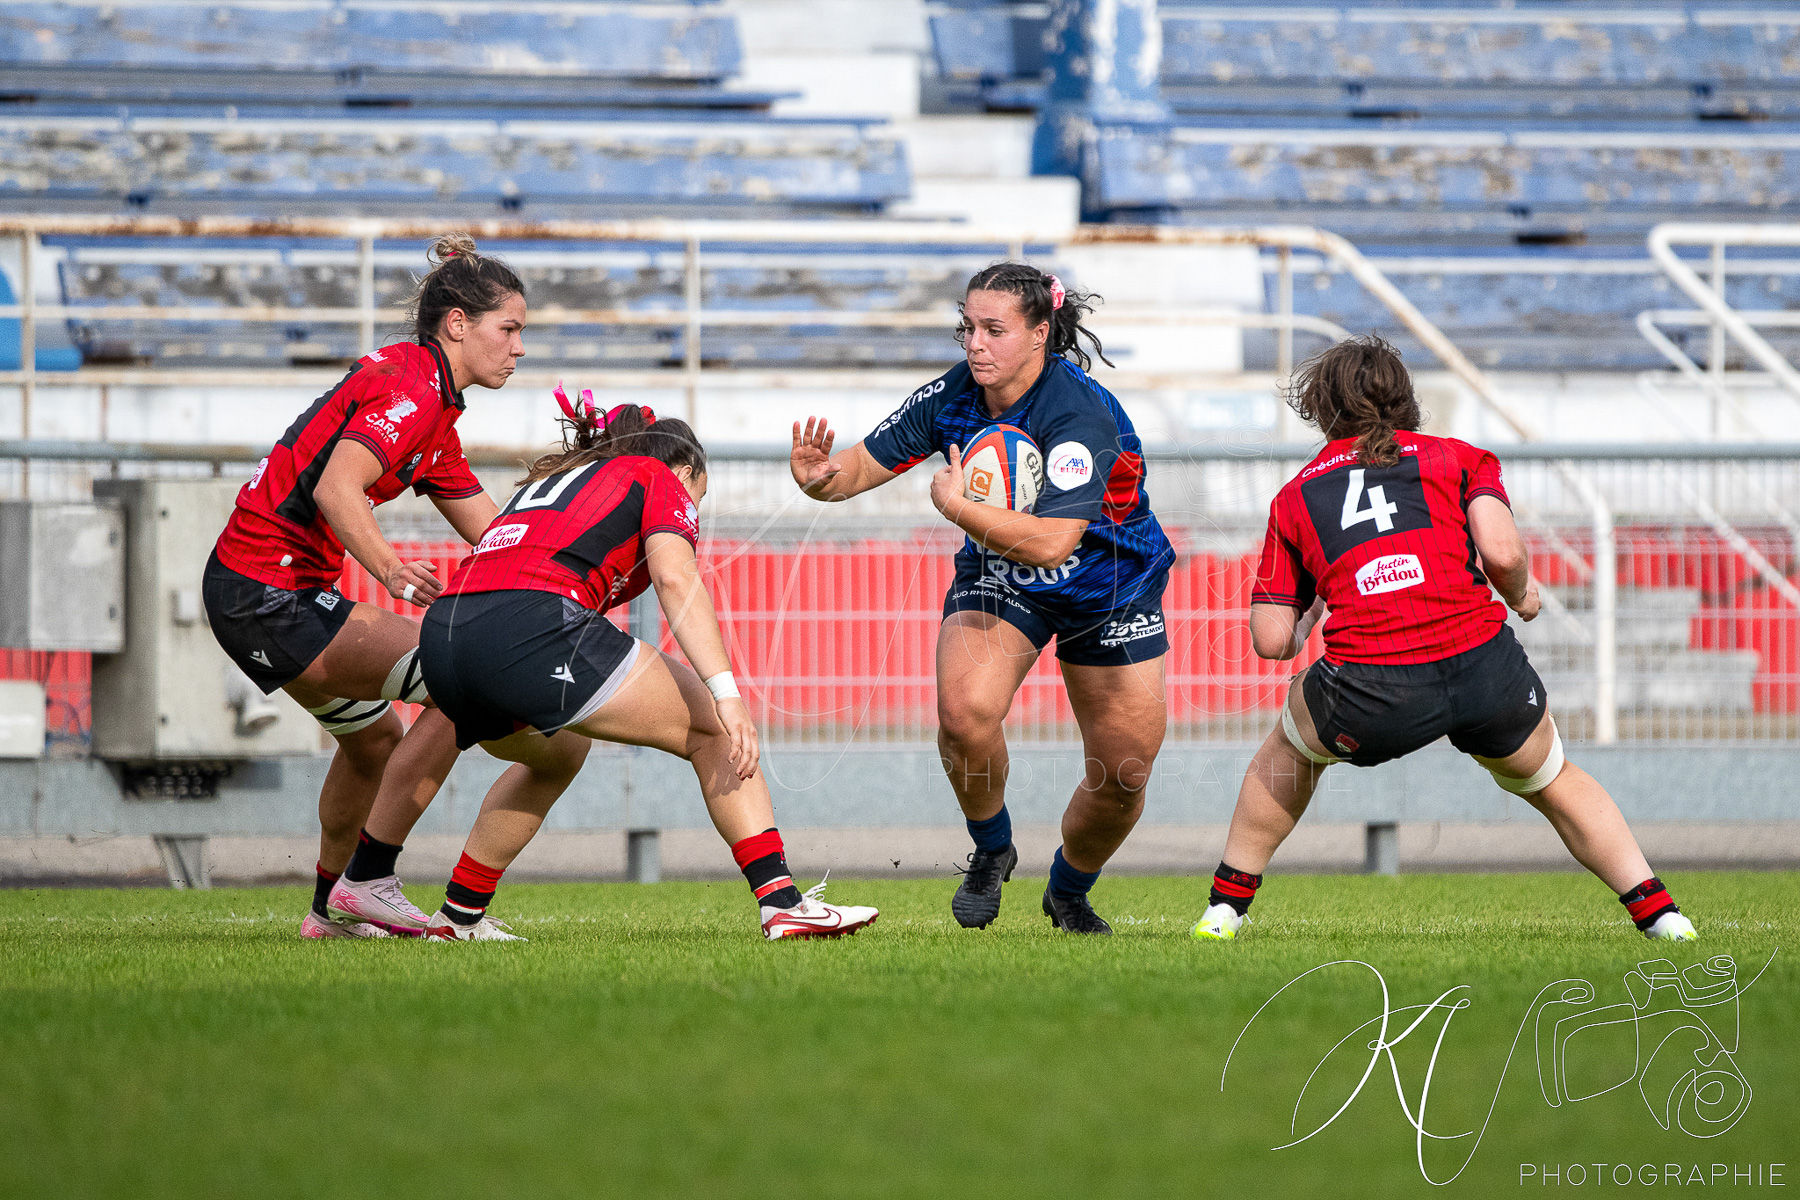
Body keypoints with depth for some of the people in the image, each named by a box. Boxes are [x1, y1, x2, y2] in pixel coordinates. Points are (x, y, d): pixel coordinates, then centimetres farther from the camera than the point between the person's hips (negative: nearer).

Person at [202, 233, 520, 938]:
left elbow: (490, 531, 23)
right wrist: (388, 569, -43)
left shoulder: (432, 405, 18)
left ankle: (332, 908, 41)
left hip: (245, 586, 11)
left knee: (375, 736, 26)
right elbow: (334, 488, -30)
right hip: (271, 594, -11)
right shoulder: (412, 389, -15)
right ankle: (366, 881, -10)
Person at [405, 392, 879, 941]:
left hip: (442, 634, 8)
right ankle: (782, 902, -6)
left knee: (557, 755, 36)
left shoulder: (550, 480, 37)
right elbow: (676, 579, -3)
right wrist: (726, 695, -12)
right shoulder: (660, 479, 16)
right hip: (532, 624, -8)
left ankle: (457, 917, 36)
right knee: (711, 727, 5)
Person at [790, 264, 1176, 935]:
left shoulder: (1079, 414, -33)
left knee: (1122, 775, -1)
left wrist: (957, 506, -39)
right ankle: (991, 849, 2)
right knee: (964, 713, -26)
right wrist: (821, 478, -29)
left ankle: (1069, 891, 30)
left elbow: (1052, 542, -41)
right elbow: (867, 463, -8)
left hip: (1111, 594, -3)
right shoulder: (951, 397, -16)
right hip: (997, 578, 3)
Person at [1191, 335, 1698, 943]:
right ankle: (1660, 914, 21)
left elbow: (1272, 639, 13)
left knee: (1291, 746, 34)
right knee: (1554, 781, 28)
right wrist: (1522, 592, 19)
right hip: (1482, 663, 0)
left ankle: (1224, 909, 33)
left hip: (1368, 695, 0)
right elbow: (1501, 551, -3)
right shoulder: (1459, 458, 17)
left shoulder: (1295, 496, 20)